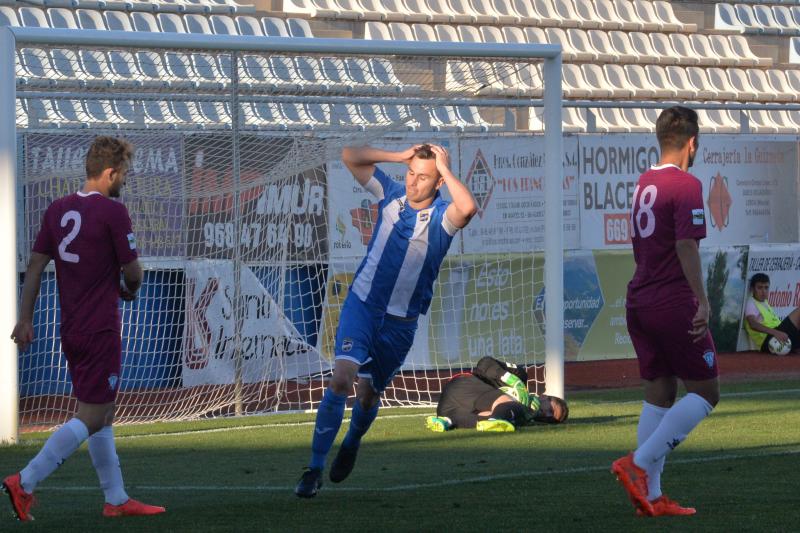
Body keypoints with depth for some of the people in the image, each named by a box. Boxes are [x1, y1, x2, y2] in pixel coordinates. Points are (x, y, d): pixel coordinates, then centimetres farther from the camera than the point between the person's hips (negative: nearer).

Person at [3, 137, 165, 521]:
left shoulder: (57, 210, 7)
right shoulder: (112, 212, -13)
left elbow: (35, 264, 8)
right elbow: (132, 271, -10)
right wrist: (130, 289, 13)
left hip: (71, 330, 8)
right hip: (100, 330, -8)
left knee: (103, 415, 16)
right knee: (90, 418, -5)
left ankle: (116, 499, 21)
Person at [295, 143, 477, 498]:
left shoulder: (442, 216, -10)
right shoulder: (391, 195, 0)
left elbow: (467, 208, -35)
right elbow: (350, 156, 3)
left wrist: (445, 168, -22)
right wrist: (401, 156, -3)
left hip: (400, 322, -1)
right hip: (361, 305, 1)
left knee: (368, 395, 13)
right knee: (340, 380, -18)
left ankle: (351, 445, 47)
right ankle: (315, 469, -17)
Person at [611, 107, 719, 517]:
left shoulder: (644, 183, 13)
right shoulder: (686, 185, -13)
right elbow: (687, 247, -21)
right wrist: (702, 302, -19)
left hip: (639, 300, 8)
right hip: (674, 304, -8)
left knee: (658, 394, 10)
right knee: (705, 393, 1)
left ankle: (651, 496, 6)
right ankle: (639, 464, -11)